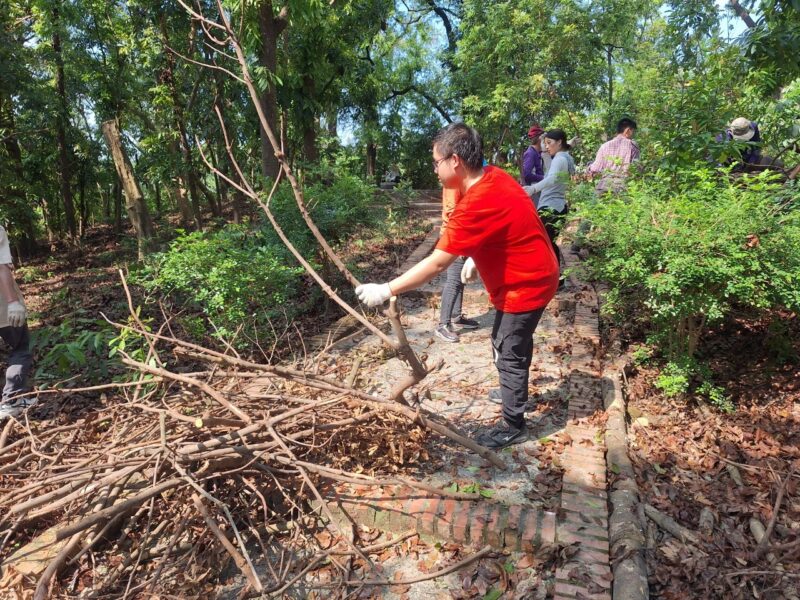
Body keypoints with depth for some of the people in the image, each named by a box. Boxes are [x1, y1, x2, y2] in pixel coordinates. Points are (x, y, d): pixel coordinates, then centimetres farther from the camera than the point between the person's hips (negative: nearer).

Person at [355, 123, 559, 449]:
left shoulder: (475, 205, -32)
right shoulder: (494, 178, -2)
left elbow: (436, 264, -31)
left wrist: (386, 290, -26)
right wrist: (475, 258, 8)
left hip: (526, 285, -10)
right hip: (532, 275, 10)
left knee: (509, 353, 4)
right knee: (508, 345, 24)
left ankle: (513, 426, 21)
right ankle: (514, 393, 47)